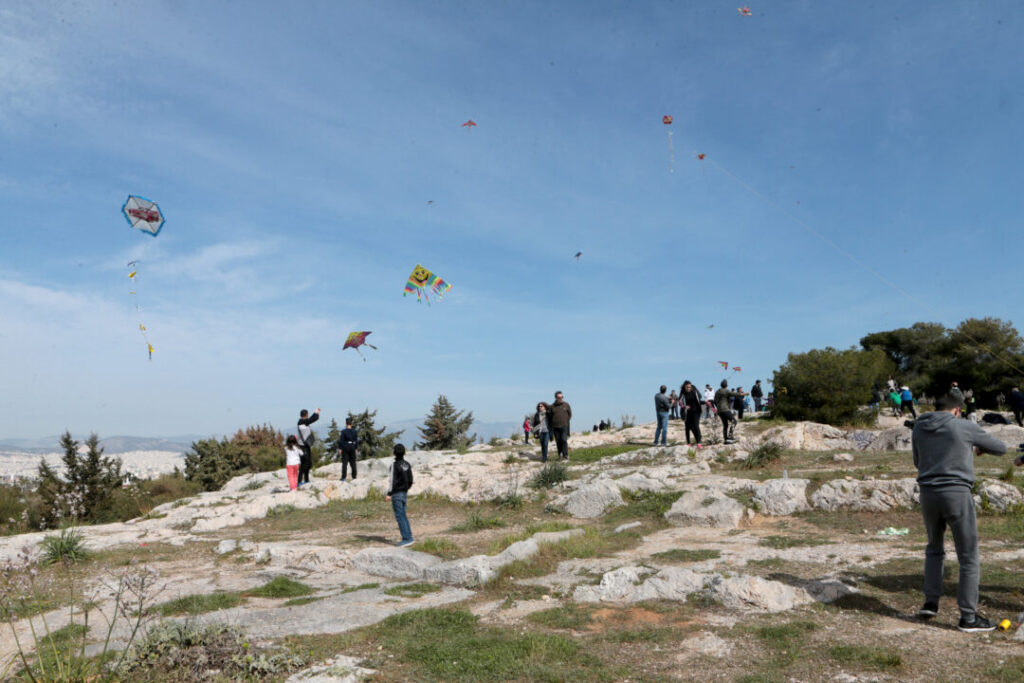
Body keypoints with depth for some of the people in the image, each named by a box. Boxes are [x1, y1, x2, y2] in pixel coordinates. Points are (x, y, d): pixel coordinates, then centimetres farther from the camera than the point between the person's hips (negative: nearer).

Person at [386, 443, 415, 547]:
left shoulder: (394, 465, -15)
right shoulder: (407, 465, 7)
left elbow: (392, 480, -17)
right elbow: (410, 481, 11)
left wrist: (389, 493, -12)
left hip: (397, 493, -7)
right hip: (405, 493, 7)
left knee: (399, 516, -4)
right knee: (403, 515, 15)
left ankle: (406, 538, -6)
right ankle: (409, 537, 14)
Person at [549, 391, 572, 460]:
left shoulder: (566, 405, 2)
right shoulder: (552, 406, 3)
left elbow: (570, 414, 11)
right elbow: (550, 416, 11)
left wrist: (566, 421, 3)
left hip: (564, 426, -2)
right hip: (555, 427, 2)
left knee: (564, 440, -12)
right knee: (558, 441, 5)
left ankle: (565, 455, -10)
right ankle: (560, 455, 15)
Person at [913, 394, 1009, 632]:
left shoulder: (918, 429, 9)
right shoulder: (965, 427, -2)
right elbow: (1000, 448, 12)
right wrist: (978, 447, 30)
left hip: (928, 494, 4)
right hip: (957, 494, -4)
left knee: (934, 549, 22)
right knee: (968, 557, 7)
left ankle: (930, 603, 20)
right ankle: (968, 616, 11)